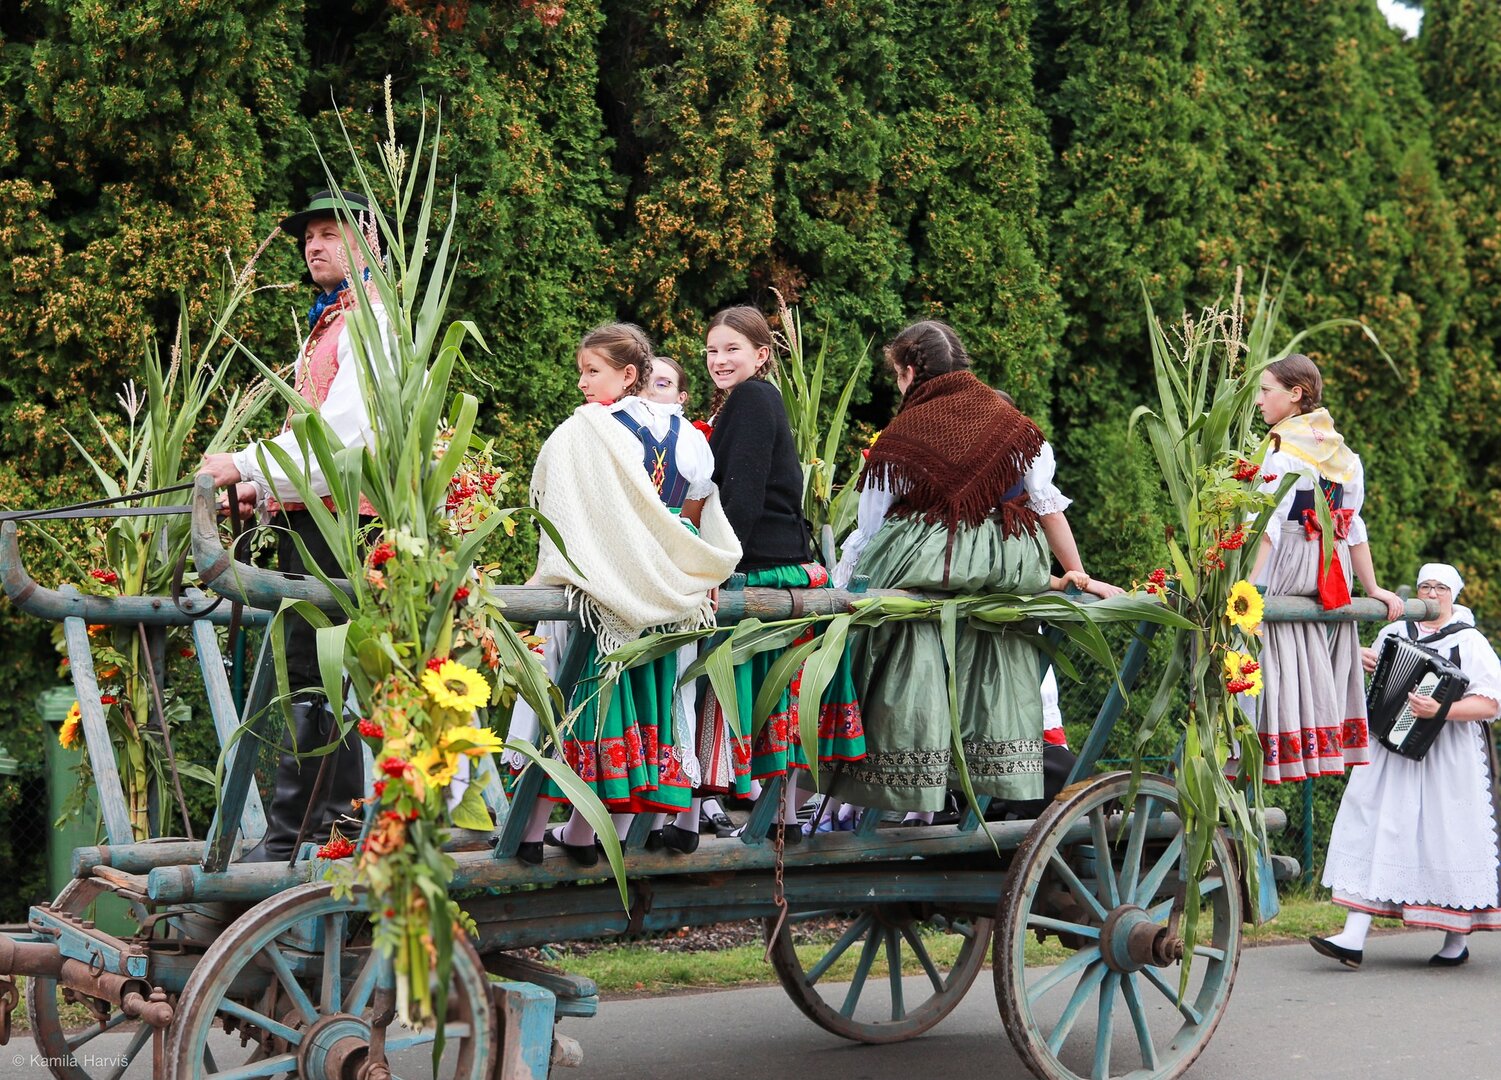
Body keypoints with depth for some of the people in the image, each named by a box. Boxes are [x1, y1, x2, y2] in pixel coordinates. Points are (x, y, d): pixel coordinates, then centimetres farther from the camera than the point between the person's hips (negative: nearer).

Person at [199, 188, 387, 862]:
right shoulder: (325, 326, 24)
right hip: (306, 513, 11)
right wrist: (262, 490, 11)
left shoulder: (370, 320, -8)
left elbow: (346, 426, -20)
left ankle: (290, 838, -14)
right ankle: (340, 820, 19)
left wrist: (250, 465, -20)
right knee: (320, 672, 13)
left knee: (309, 674, -13)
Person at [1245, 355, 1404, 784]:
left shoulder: (1283, 449, -10)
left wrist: (1251, 584, -26)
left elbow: (1269, 525, -20)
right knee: (1319, 672, 12)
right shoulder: (1343, 453, 13)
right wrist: (1373, 588, 22)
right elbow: (1352, 526, 16)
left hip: (1287, 571, -8)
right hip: (1333, 582, 8)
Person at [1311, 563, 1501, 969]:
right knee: (1373, 828, -5)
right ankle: (1353, 938, -10)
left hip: (1447, 760, -4)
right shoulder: (1394, 633, 13)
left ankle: (1457, 940, 16)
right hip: (1392, 749, 4)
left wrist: (1441, 710, -24)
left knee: (1449, 839, 0)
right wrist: (1358, 657, 12)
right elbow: (1374, 661, 35)